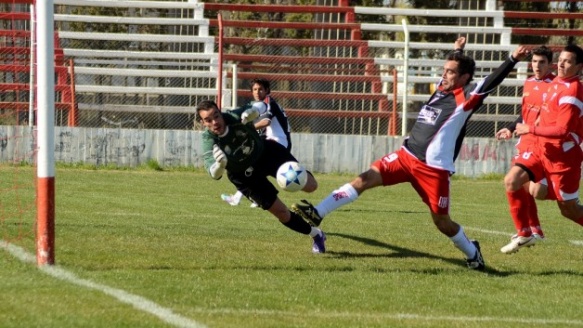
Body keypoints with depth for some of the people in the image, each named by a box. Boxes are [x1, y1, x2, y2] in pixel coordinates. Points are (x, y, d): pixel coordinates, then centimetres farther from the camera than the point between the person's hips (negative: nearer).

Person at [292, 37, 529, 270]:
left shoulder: (466, 97, -9)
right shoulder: (442, 89, 11)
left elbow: (490, 82, -23)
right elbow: (452, 67, 32)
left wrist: (512, 60, -35)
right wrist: (458, 52, 49)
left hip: (434, 168, -6)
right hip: (407, 155, 6)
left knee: (441, 221, 2)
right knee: (365, 179, -4)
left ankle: (472, 252, 29)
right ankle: (317, 214, -5)